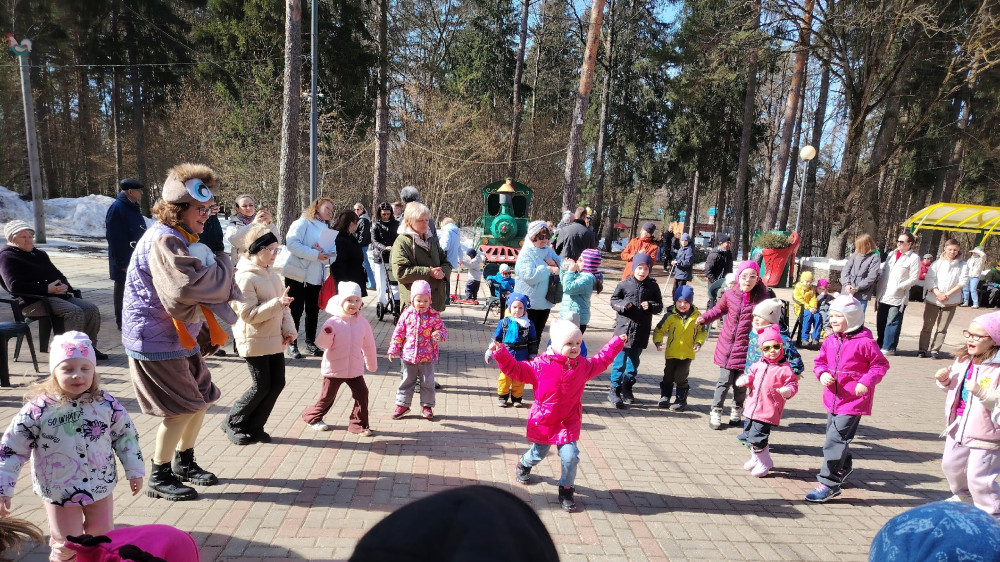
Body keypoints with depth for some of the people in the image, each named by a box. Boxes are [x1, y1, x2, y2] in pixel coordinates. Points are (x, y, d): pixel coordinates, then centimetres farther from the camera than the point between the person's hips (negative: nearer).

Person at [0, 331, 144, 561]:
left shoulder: (106, 404, -11)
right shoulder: (38, 409, -17)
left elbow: (125, 435, 0)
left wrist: (134, 470, 3)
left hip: (100, 486, 2)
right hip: (59, 490, -2)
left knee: (103, 539, 18)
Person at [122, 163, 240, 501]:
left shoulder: (183, 239, 13)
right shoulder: (163, 241, -22)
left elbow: (208, 284, 12)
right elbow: (190, 285, -38)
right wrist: (222, 263, -21)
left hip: (180, 337, 10)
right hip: (155, 341, -10)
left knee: (201, 398, 16)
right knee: (181, 409, -4)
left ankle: (184, 463, 34)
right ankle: (159, 479, 14)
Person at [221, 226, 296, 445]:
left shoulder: (271, 273, 10)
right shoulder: (245, 277, -16)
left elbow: (283, 304, 14)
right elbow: (249, 314, -21)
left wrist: (289, 329, 0)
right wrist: (277, 304, -30)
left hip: (275, 339, 8)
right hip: (255, 341, -8)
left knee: (277, 383, 7)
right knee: (261, 387, -1)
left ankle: (254, 427, 22)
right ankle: (232, 423, 20)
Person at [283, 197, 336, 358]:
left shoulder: (328, 230, 17)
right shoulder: (303, 222, -3)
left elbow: (333, 255, 8)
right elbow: (292, 243, -18)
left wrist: (324, 254, -15)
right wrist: (315, 254, -21)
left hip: (316, 276, 6)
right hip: (297, 274, -6)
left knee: (313, 311, 10)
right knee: (295, 310, 0)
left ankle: (310, 343, 22)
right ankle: (291, 344, 10)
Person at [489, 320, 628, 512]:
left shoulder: (583, 365, -3)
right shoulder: (541, 363, -14)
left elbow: (601, 361, 15)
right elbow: (517, 369, -11)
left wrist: (617, 343, 17)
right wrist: (500, 353, -22)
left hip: (568, 422, 1)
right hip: (543, 421, -1)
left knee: (570, 456, -13)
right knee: (538, 454, 19)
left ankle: (566, 489, 12)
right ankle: (524, 464, 55)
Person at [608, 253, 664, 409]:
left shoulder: (652, 286, 3)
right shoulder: (624, 284, -3)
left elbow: (659, 306, 8)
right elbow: (613, 301, 4)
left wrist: (650, 306, -12)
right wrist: (623, 305, -16)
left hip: (641, 331, 3)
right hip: (624, 327, -3)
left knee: (634, 361, 15)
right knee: (620, 361, -4)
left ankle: (627, 388, 31)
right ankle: (614, 390, 4)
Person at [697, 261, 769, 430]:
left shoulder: (761, 298, -8)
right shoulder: (730, 295, -2)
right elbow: (719, 309, 16)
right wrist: (705, 317, 4)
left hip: (746, 348, -1)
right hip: (727, 346, 1)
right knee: (724, 381, 4)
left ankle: (737, 410, 33)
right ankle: (716, 412, 17)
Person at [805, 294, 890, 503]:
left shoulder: (865, 342, -13)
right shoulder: (830, 341, 4)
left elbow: (881, 365, -7)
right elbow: (819, 361, 13)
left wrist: (866, 382, -19)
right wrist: (822, 374, -8)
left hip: (853, 401, -7)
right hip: (833, 399, 7)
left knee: (835, 439, -11)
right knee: (835, 436, 22)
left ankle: (829, 483, -3)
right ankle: (844, 467, 48)